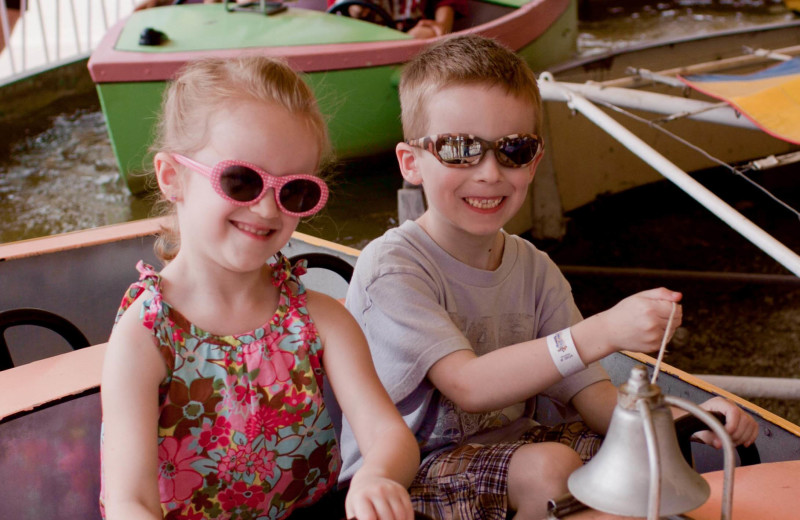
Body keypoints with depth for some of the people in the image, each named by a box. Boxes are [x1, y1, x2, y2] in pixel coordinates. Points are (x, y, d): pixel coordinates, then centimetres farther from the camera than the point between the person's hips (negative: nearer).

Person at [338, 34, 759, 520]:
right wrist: (603, 332, -37)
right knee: (550, 466, -30)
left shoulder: (534, 270, 2)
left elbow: (593, 397, -3)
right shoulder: (391, 267, -18)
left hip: (503, 448, 6)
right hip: (401, 477, -5)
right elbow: (469, 386, -29)